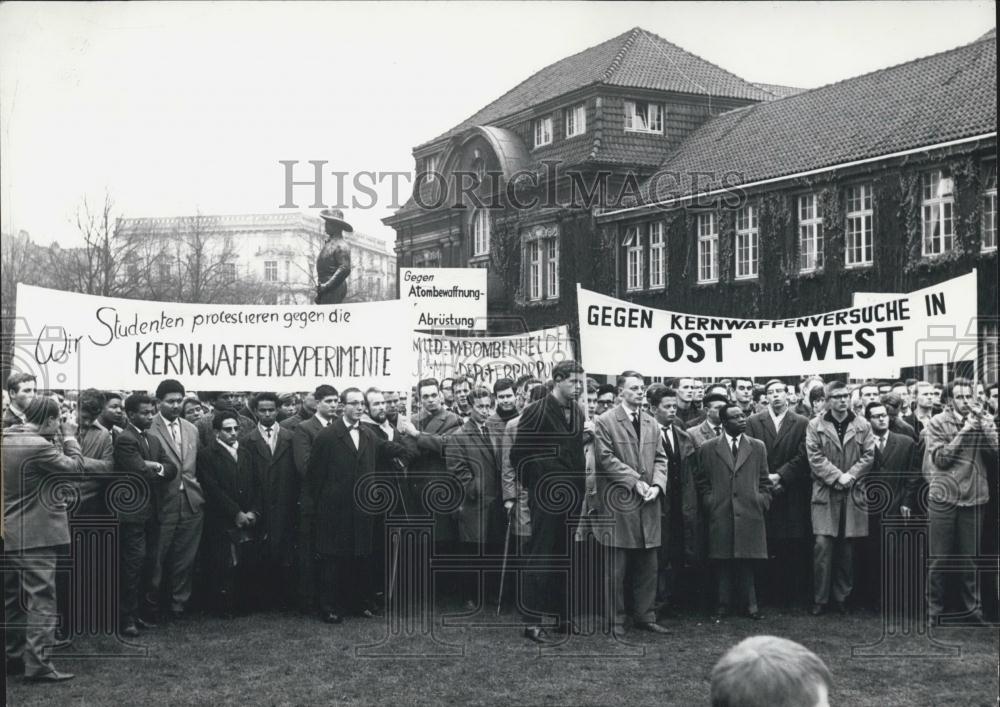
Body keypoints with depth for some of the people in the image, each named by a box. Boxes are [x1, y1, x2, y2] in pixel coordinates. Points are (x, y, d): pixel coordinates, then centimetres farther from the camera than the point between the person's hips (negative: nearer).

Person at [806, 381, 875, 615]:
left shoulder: (862, 425, 9)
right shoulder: (815, 425, 3)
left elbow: (868, 455, 3)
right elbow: (815, 457, -4)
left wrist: (850, 475, -10)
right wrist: (836, 476, -12)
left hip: (853, 493, 2)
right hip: (824, 492, -2)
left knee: (847, 547, 4)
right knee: (822, 544, -8)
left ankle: (842, 596, 14)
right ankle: (820, 599, -1)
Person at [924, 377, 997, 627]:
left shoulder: (985, 421, 5)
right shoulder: (937, 423, -1)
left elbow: (995, 452, -8)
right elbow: (941, 458, -10)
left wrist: (983, 423, -15)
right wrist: (965, 430, -14)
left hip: (973, 498, 2)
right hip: (943, 497, -2)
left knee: (969, 559, 8)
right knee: (939, 559, 3)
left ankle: (973, 609, 19)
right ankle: (934, 610, 12)